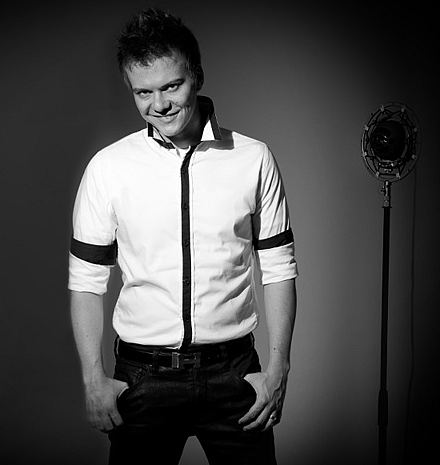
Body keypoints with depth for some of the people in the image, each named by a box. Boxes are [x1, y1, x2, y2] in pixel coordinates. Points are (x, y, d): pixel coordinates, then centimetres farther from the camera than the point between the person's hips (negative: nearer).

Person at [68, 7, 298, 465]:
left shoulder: (254, 159, -2)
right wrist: (94, 380, -3)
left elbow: (278, 269, 2)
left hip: (233, 372, 1)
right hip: (142, 375, 0)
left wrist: (277, 370, -3)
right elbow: (86, 281, 1)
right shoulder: (107, 167, -3)